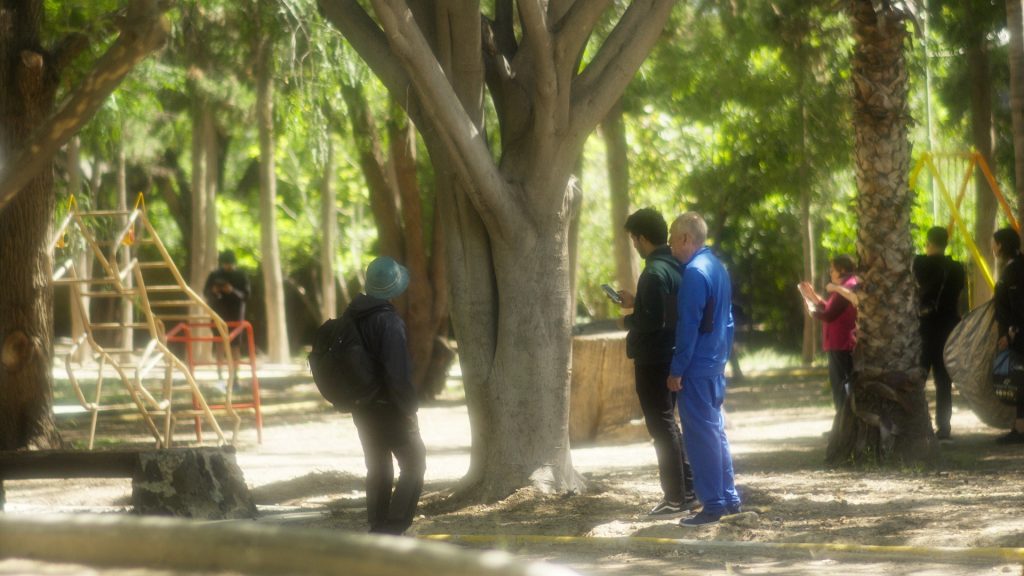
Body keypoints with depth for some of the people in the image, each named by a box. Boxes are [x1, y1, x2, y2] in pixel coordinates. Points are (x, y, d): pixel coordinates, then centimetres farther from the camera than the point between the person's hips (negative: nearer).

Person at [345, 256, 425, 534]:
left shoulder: (351, 315, 3)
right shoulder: (389, 322, -22)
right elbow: (398, 374, -25)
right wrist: (410, 408, -14)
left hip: (362, 408, 8)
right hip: (389, 407, -7)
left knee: (378, 469, 17)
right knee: (414, 465, 3)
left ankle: (378, 528, 18)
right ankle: (393, 527, -6)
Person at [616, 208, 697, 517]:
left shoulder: (654, 273, -21)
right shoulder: (676, 266, 9)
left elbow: (653, 321, -26)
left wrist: (628, 320, -8)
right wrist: (636, 302, 18)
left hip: (653, 360, -9)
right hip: (673, 355, 9)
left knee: (662, 427, -3)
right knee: (667, 424, 18)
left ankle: (675, 498, 1)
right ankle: (687, 491, 20)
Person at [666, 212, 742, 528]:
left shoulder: (695, 273, -17)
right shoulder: (717, 267, 12)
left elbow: (688, 326, -19)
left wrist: (676, 370, -15)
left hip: (697, 370, -9)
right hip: (716, 365, 9)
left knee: (702, 436, -5)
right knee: (715, 431, 16)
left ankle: (713, 505, -3)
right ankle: (729, 498, 20)